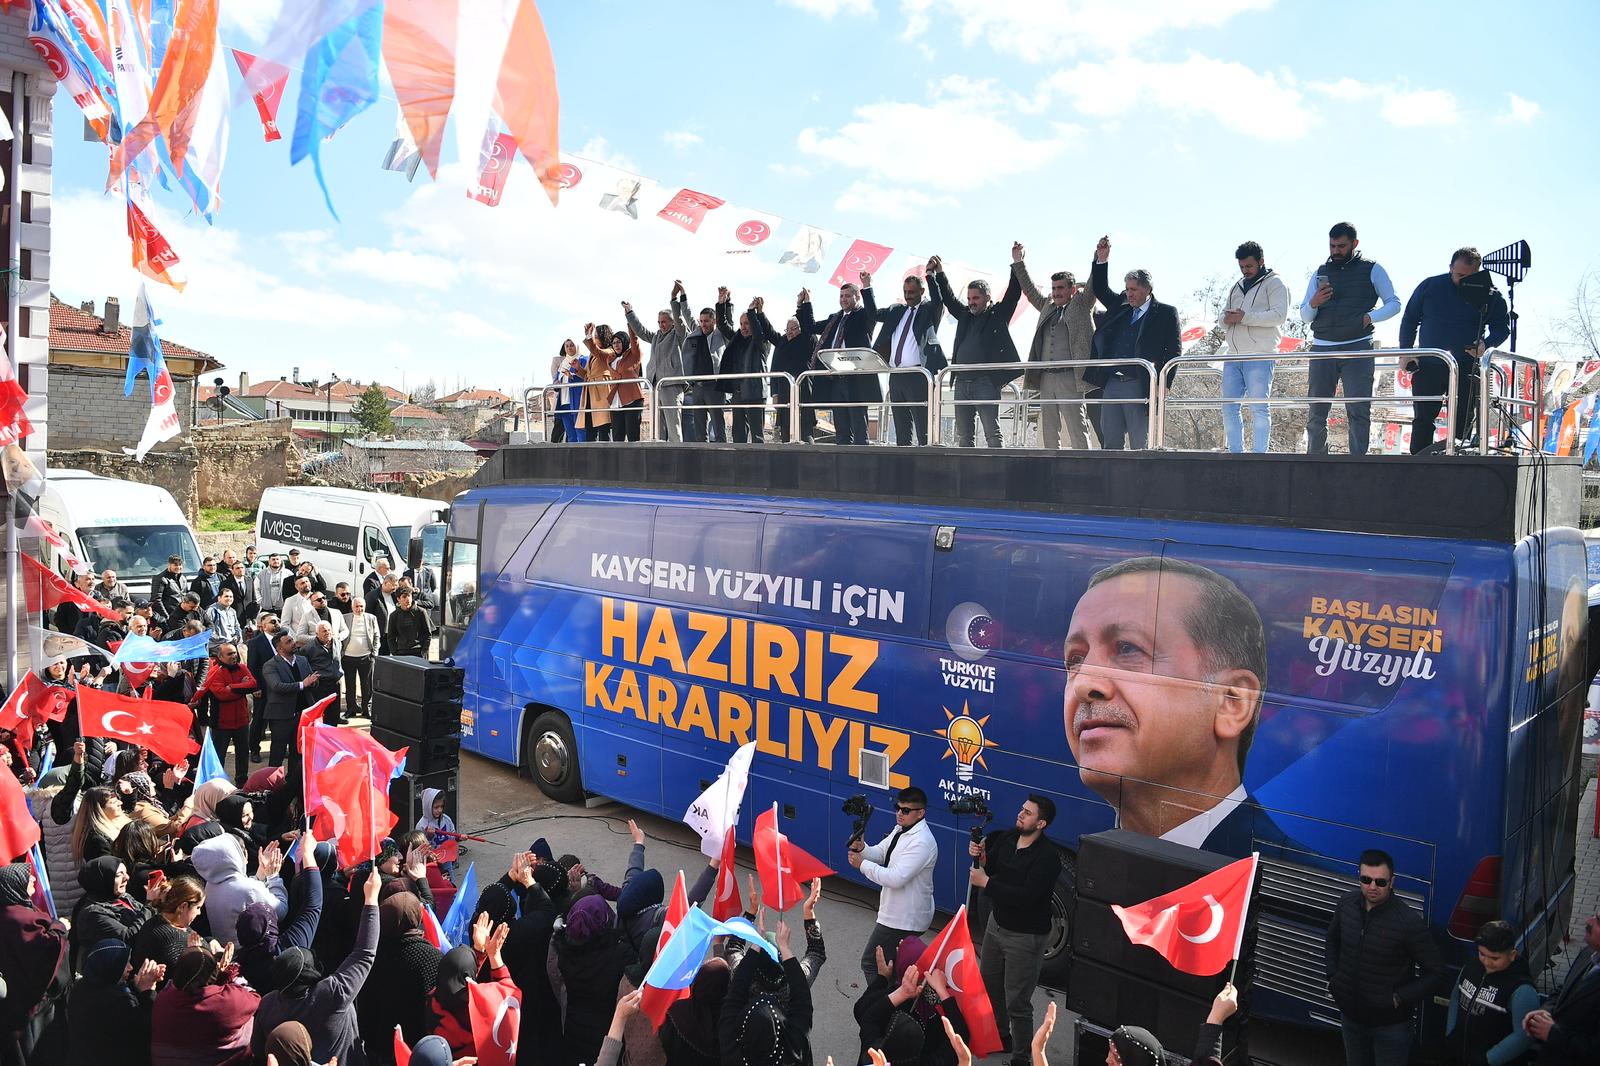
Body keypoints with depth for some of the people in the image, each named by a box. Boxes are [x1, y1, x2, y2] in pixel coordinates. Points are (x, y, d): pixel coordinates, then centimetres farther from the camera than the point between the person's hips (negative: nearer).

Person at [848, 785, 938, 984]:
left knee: (871, 963, -5)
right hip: (900, 914, 10)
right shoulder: (900, 830, 6)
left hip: (904, 919, -10)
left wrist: (862, 864, -22)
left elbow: (896, 878, -30)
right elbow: (879, 853, 8)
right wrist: (862, 848, -14)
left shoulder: (921, 842, -25)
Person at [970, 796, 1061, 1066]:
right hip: (997, 923, 8)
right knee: (988, 985, 24)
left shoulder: (1047, 856, -25)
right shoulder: (1006, 838, -4)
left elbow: (1027, 897, -31)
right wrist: (980, 854, -16)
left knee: (1017, 1003, 1)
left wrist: (986, 883, -28)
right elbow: (991, 869, 6)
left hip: (1025, 937, -7)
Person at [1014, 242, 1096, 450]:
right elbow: (1030, 289, 29)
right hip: (1046, 378, 6)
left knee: (1078, 431, -7)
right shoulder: (1048, 307, 21)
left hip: (1070, 378, -6)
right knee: (1048, 432, 8)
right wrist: (1018, 262, 27)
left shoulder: (1082, 304, 7)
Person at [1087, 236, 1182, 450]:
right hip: (1112, 384, 5)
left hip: (1139, 386, -5)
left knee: (1140, 445, -3)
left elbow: (1174, 352, -1)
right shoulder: (1120, 306, 16)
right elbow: (1100, 289, 25)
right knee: (1110, 443, 5)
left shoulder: (1166, 313, 3)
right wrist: (1101, 260, 10)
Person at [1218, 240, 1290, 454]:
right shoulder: (1236, 287, 24)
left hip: (1259, 356, -7)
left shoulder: (1274, 283, 2)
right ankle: (1235, 453, 8)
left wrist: (1245, 317, -16)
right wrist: (1226, 320, -1)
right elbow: (1222, 317, 23)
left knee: (1259, 408, -8)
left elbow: (1279, 315, -11)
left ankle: (1259, 454, -7)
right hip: (1233, 356, 7)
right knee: (1229, 407, 3)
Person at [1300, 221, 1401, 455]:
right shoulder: (1320, 273, 16)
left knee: (1358, 411, -8)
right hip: (1322, 348, 3)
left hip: (1358, 349, -3)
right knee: (1316, 413, 0)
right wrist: (1313, 304, -7)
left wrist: (1370, 316, -11)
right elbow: (1304, 317, 15)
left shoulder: (1372, 270, 9)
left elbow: (1394, 303, 7)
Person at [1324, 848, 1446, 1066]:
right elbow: (1333, 939, 11)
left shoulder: (1409, 921, -24)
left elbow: (1435, 970, -13)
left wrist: (1401, 998, -16)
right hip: (1350, 1015, 5)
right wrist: (1333, 976, 2)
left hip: (1390, 1024, -5)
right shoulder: (1347, 903, -9)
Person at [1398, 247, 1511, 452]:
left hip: (1467, 369, 0)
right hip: (1428, 366, 0)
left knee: (1463, 422, 2)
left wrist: (1486, 344, -18)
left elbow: (1502, 327, 4)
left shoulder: (1490, 294, -1)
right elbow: (1409, 319, 10)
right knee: (1422, 419, 0)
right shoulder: (1430, 286, 0)